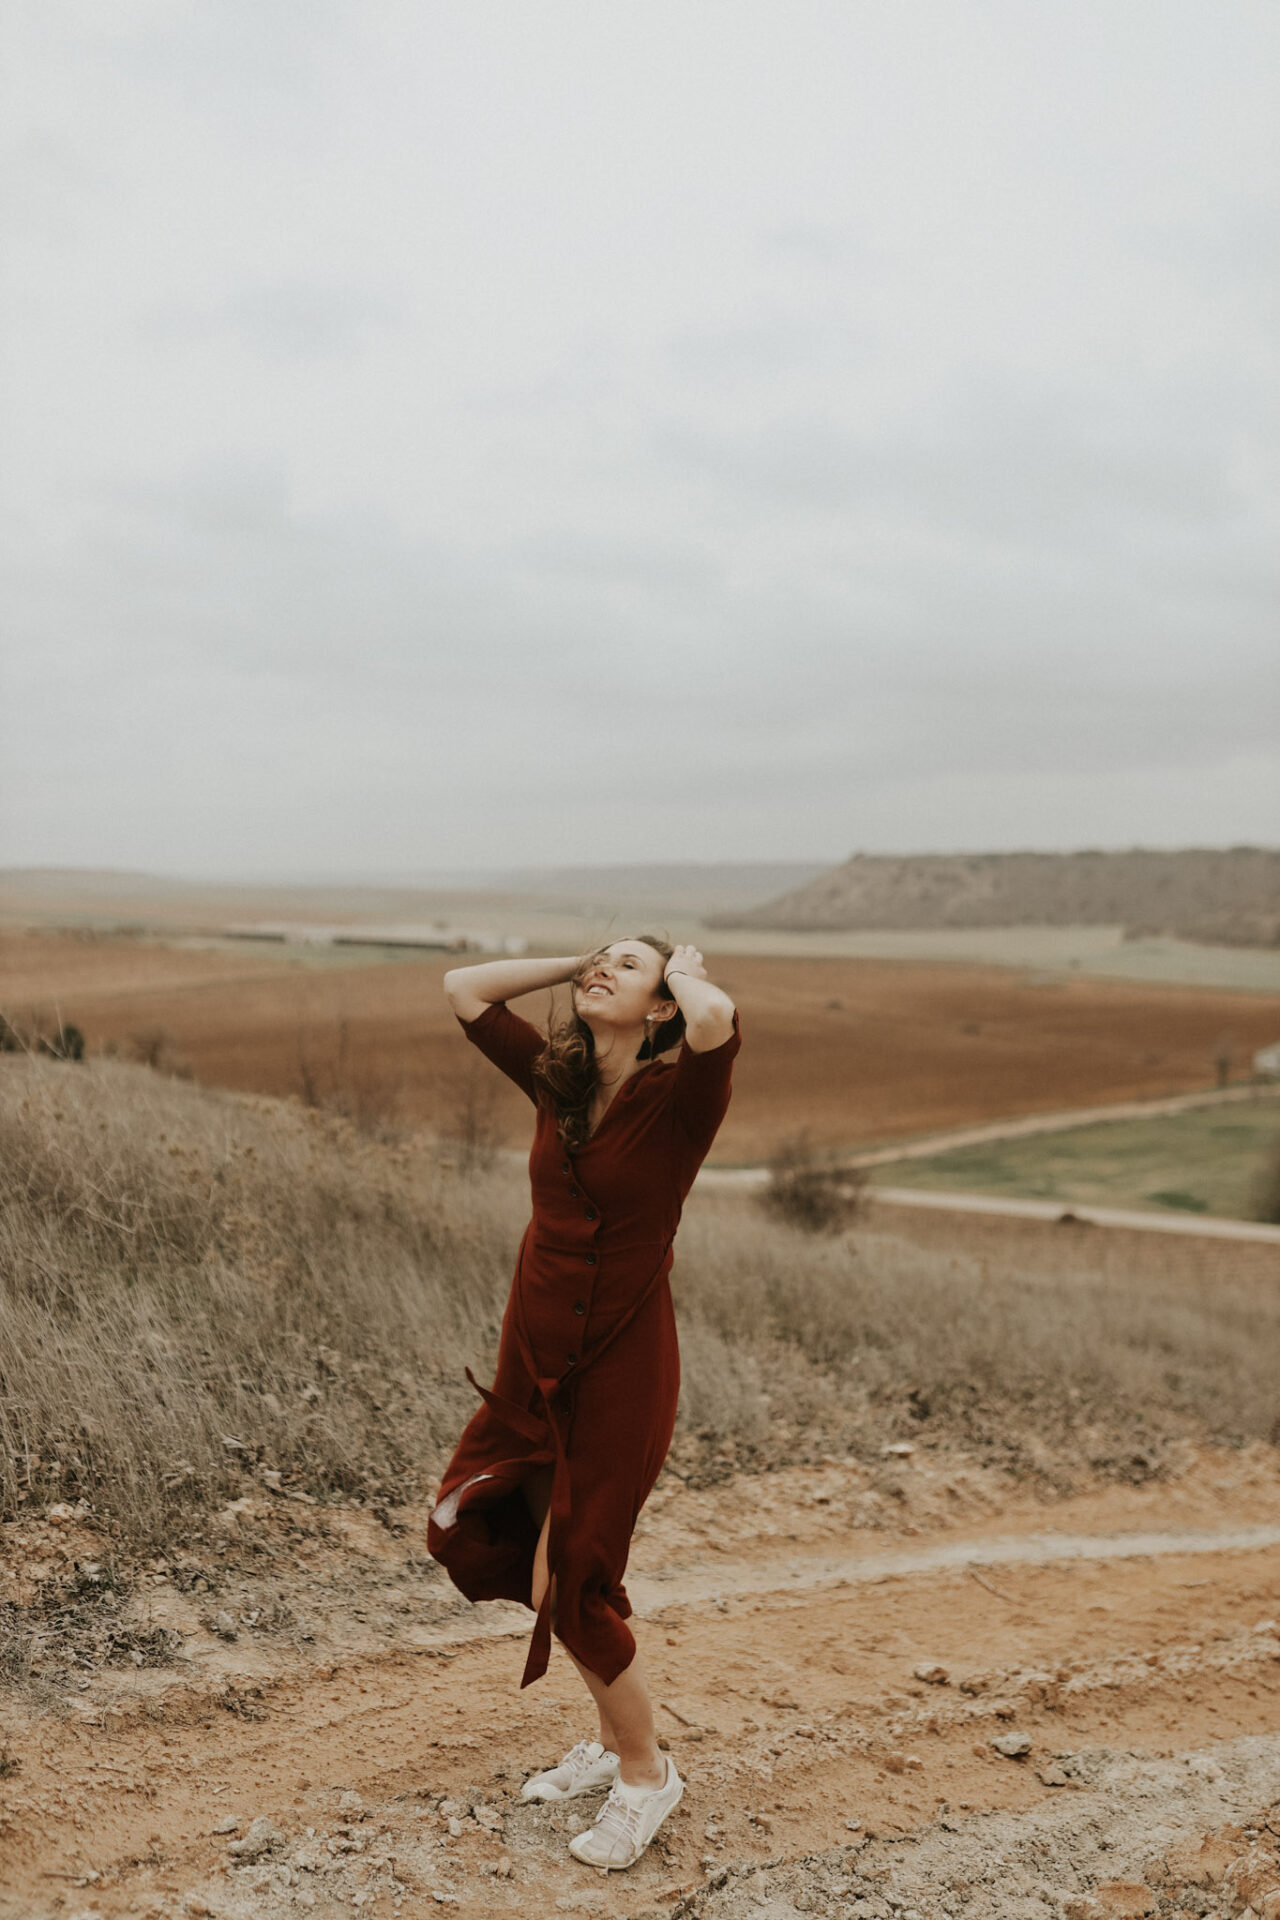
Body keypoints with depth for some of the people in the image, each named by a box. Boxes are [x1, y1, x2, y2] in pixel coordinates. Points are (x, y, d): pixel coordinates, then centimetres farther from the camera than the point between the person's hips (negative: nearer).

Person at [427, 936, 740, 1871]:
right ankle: (615, 1735, 34)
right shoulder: (558, 1079, 4)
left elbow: (718, 1018, -36)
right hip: (536, 1356, 7)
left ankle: (645, 1772, 24)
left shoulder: (679, 1096, -14)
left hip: (621, 1366, -7)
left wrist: (686, 974, -15)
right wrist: (574, 962, 5)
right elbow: (464, 988, 9)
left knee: (569, 1579, -1)